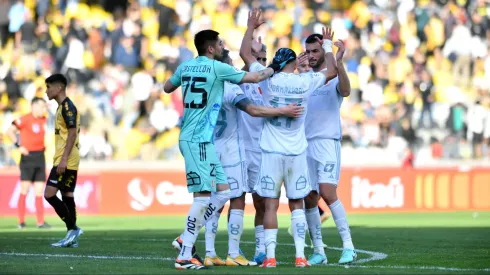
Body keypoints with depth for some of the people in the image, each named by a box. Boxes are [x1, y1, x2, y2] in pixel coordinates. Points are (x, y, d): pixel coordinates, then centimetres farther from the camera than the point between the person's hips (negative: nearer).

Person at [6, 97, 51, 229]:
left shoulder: (43, 120, 11)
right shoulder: (25, 119, -10)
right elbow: (10, 131, -14)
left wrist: (43, 146, 12)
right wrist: (19, 146, -18)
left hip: (40, 158, 7)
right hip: (28, 156, -7)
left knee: (39, 191, 4)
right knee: (24, 190, -4)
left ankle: (40, 222, 4)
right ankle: (21, 221, 0)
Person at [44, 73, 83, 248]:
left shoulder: (67, 106, -13)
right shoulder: (62, 107, 17)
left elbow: (72, 133, -20)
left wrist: (63, 159, -24)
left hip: (66, 160, -10)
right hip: (69, 161, 10)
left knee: (49, 194, -13)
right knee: (67, 196, 9)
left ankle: (72, 229, -11)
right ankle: (72, 237, 9)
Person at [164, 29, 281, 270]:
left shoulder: (185, 67, 12)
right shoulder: (217, 68, -9)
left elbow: (167, 88, 29)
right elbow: (254, 77, -3)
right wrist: (273, 69, 14)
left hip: (204, 141, 9)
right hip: (198, 140, -9)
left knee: (222, 192, 10)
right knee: (203, 196, -8)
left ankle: (186, 239, 10)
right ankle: (184, 255, -8)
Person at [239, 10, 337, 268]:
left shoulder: (268, 79, -4)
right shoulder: (305, 81, -1)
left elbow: (245, 53, 8)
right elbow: (332, 72, 17)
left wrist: (251, 27, 20)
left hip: (271, 152, -1)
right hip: (297, 153, 1)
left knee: (270, 205, 1)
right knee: (297, 204, 9)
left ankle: (270, 256, -5)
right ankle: (300, 255, 1)